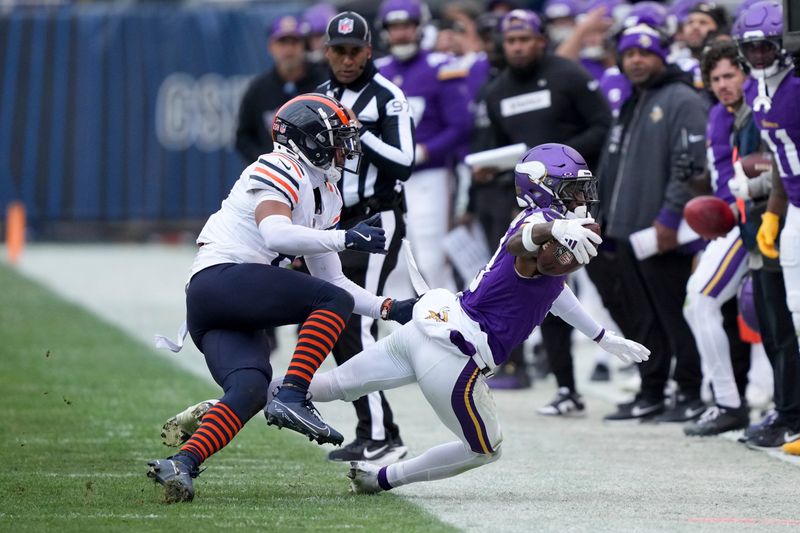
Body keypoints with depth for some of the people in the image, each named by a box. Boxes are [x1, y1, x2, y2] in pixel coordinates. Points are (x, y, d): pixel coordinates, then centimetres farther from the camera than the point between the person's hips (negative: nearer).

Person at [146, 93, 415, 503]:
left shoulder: (325, 195, 26)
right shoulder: (281, 170, -4)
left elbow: (330, 278, 28)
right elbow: (274, 235, -22)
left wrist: (387, 309, 18)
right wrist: (347, 238, -18)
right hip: (220, 278, -9)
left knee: (250, 390, -15)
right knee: (334, 302, -13)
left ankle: (182, 463, -26)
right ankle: (292, 398, -22)